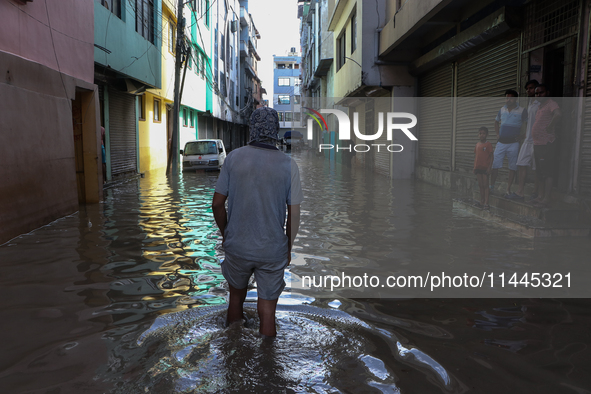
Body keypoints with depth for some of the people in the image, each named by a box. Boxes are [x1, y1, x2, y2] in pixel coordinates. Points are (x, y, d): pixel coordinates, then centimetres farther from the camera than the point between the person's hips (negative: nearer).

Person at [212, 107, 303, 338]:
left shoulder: (234, 158, -6)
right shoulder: (288, 165, -8)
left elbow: (217, 203, -3)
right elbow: (294, 214, -7)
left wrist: (225, 233, 13)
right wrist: (288, 248, 7)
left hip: (237, 246, 2)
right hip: (273, 250, -2)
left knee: (236, 297, 24)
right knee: (267, 310, 9)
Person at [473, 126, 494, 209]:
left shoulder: (488, 144, -6)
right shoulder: (477, 145, 10)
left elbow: (491, 157, -6)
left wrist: (489, 167, -12)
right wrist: (474, 167, 12)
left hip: (485, 168, -5)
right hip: (478, 167, 5)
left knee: (485, 185, -4)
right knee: (480, 185, 10)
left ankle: (486, 203, -4)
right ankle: (481, 202, 16)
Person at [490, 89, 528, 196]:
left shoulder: (522, 111, -2)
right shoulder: (502, 110, 10)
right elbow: (496, 122, 25)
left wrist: (520, 136, -8)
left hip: (513, 143, -3)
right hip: (501, 142, 3)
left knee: (512, 167, 1)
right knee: (494, 165, 0)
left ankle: (508, 189, 7)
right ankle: (491, 186, 10)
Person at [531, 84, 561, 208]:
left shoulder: (551, 103, -10)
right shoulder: (539, 107, 19)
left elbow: (558, 114, -32)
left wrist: (550, 127, -21)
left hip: (547, 144, -10)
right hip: (537, 144, 10)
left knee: (548, 172, -7)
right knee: (540, 172, 13)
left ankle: (546, 199, -5)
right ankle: (541, 196, 21)